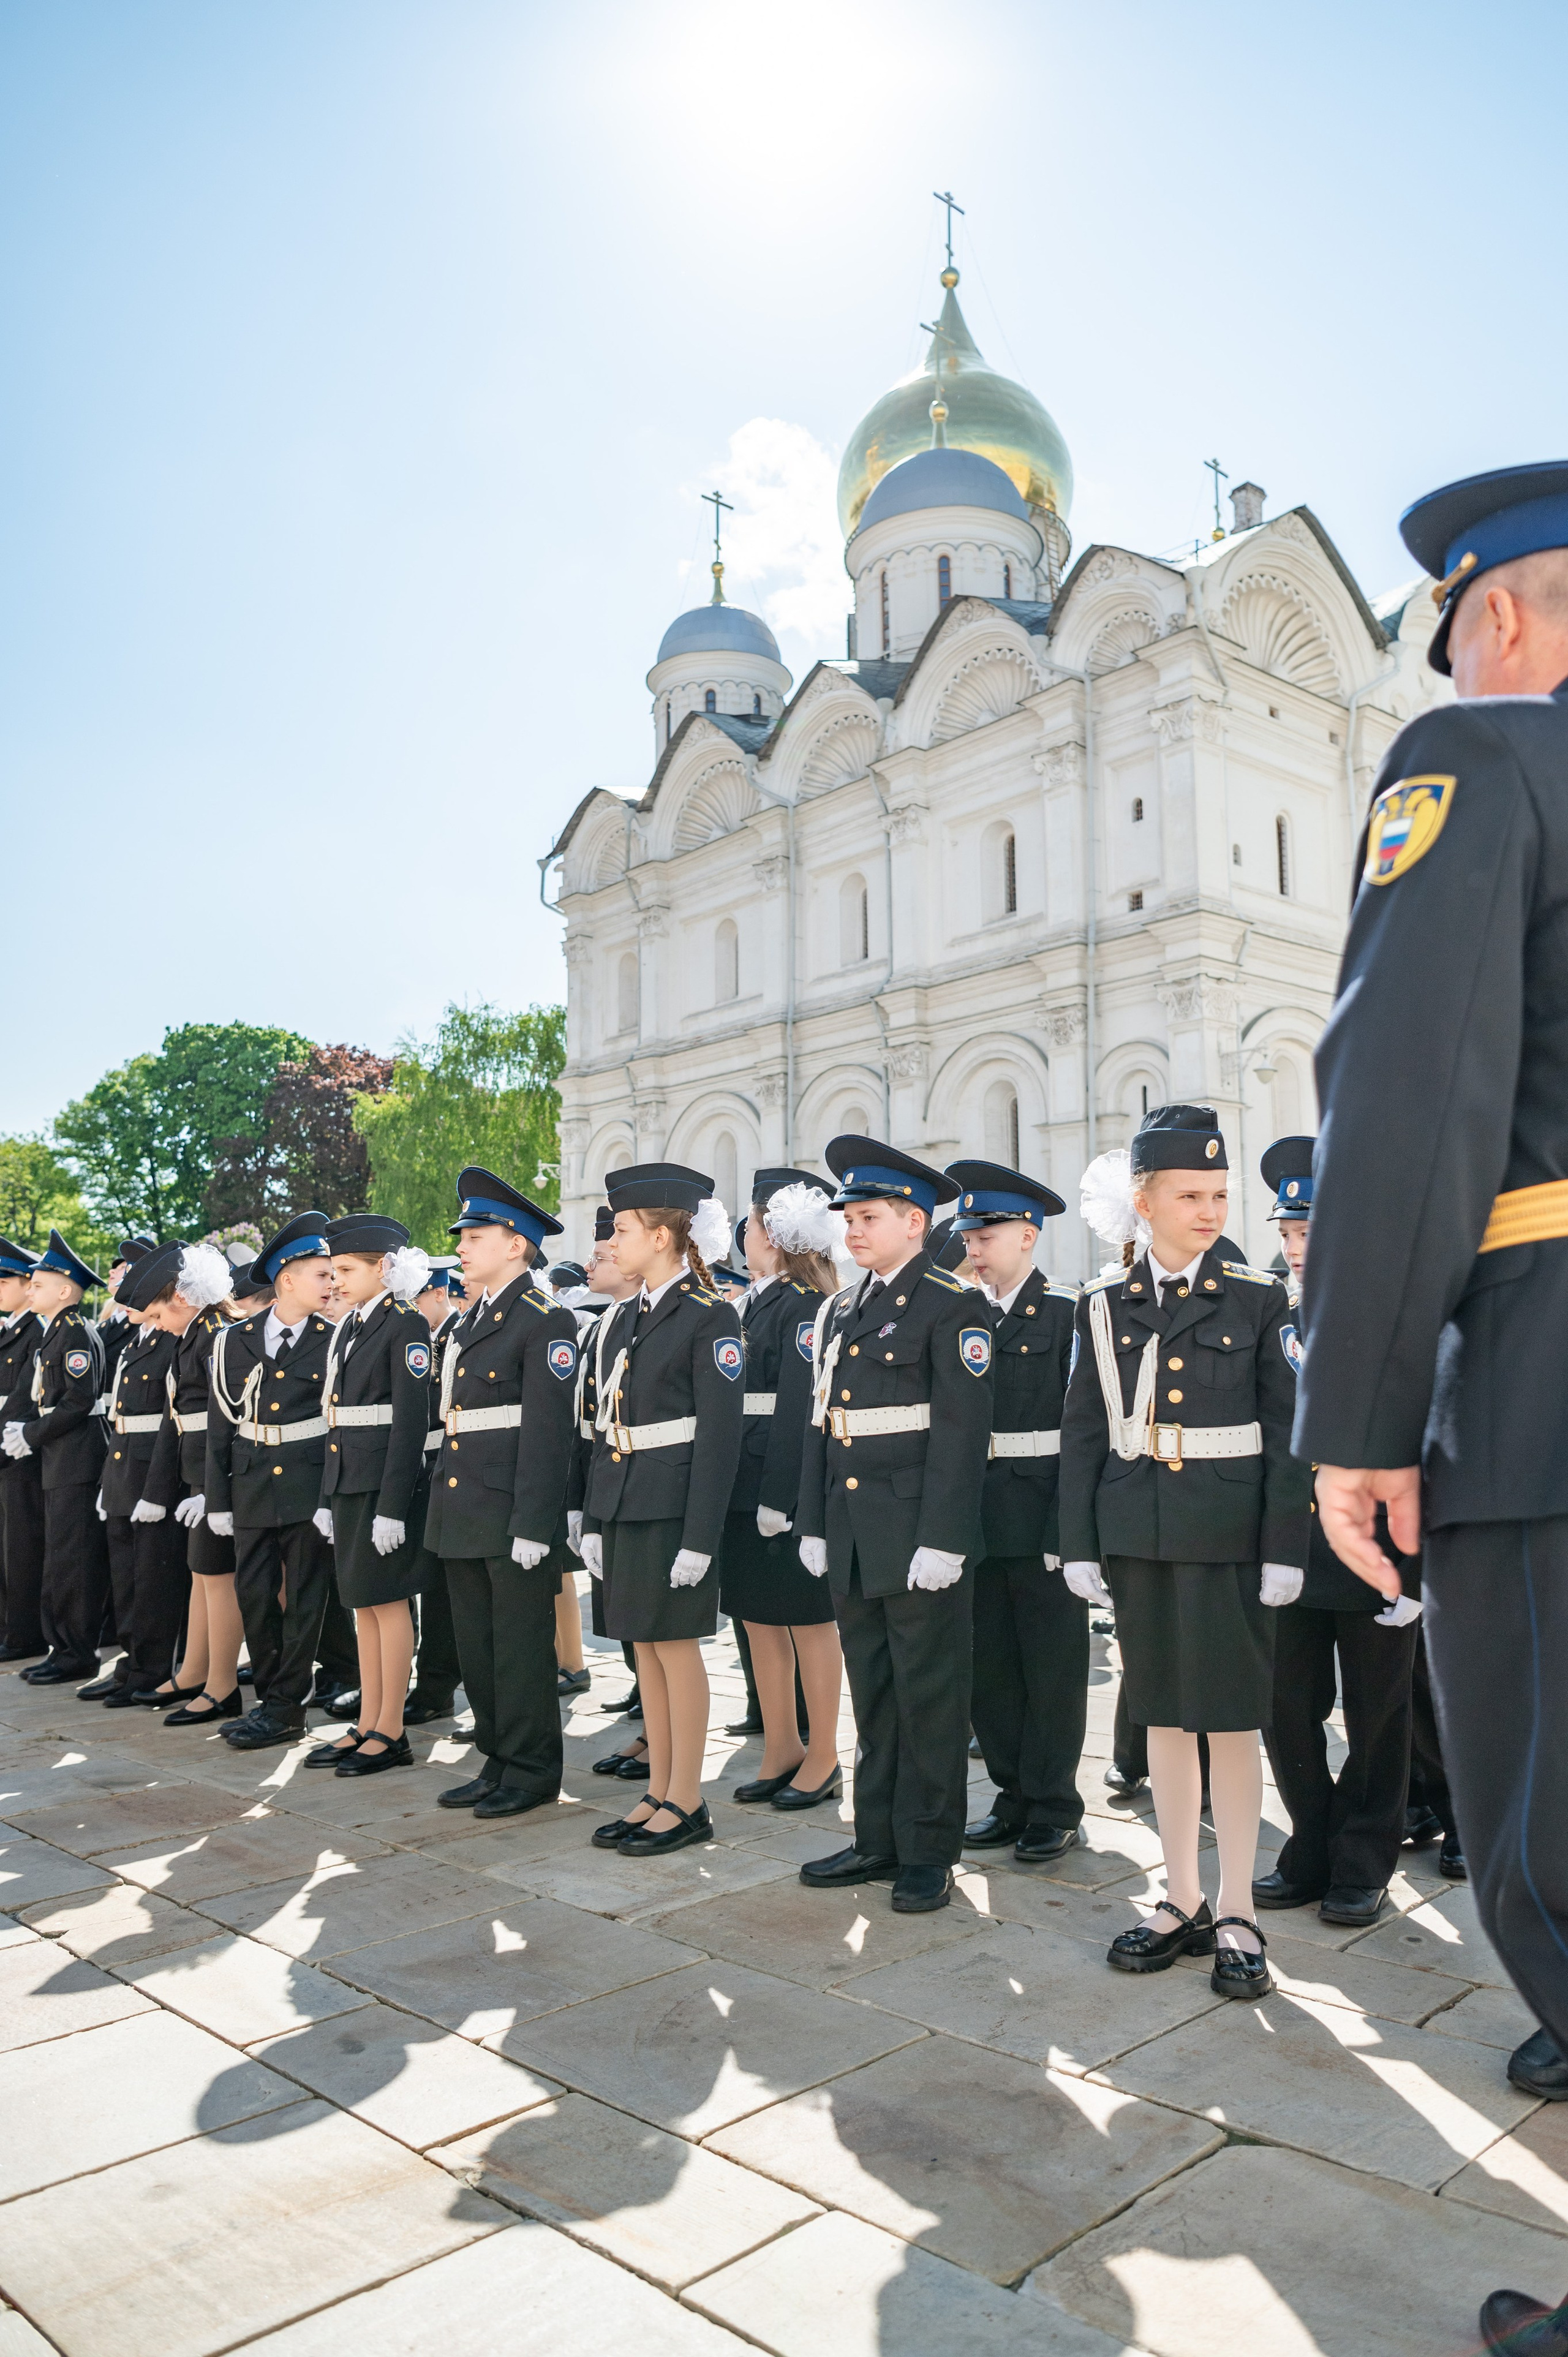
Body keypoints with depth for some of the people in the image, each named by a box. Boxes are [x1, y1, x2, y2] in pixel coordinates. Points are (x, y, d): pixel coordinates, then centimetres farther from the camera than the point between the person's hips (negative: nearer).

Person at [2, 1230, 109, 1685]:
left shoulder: (76, 1332, -14)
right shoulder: (52, 1334, 16)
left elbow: (79, 1401, -20)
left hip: (78, 1460, -10)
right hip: (58, 1460, 10)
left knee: (73, 1558, -5)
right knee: (60, 1557, 14)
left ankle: (76, 1654, 2)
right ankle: (63, 1647, 23)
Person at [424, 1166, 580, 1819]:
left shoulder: (545, 1321, -11)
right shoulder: (466, 1323, 16)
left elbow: (547, 1434, -17)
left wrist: (532, 1525, -20)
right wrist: (442, 1504, 17)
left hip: (513, 1514, -8)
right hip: (462, 1515, 9)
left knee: (521, 1647, 2)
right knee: (477, 1646, 15)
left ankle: (531, 1771, 15)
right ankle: (497, 1761, 27)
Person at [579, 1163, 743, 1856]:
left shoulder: (710, 1318, -11)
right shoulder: (619, 1320, 12)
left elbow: (720, 1435, -14)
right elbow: (606, 1427, 15)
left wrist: (700, 1536, -17)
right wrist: (594, 1518, 11)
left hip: (673, 1506, -7)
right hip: (622, 1505, 7)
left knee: (675, 1643, 1)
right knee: (644, 1646, 12)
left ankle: (687, 1804, 13)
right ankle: (659, 1794, 23)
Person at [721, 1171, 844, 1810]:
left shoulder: (806, 1307, -12)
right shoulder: (755, 1304, 15)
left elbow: (800, 1408, -19)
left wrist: (780, 1498, -22)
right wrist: (738, 1489, 13)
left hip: (790, 1486, -9)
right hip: (745, 1486, 9)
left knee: (809, 1620, 2)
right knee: (757, 1618, 13)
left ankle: (823, 1760, 14)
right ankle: (781, 1750, 25)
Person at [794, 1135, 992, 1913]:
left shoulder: (949, 1308, -8)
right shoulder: (839, 1311, 14)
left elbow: (962, 1431, -14)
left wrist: (941, 1539, -19)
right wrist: (812, 1522, 11)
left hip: (920, 1537, -7)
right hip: (852, 1540, 7)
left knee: (929, 1698, 5)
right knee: (872, 1695, 15)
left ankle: (928, 1853, 17)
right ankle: (879, 1840, 28)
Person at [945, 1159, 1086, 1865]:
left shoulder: (1065, 1314, -6)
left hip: (1043, 1521, -5)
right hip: (978, 1519, 5)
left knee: (1053, 1668, 6)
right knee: (990, 1666, 12)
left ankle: (1054, 1810, 19)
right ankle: (1014, 1799, 27)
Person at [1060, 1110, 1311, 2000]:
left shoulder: (1259, 1299, -2)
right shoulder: (1104, 1304, 5)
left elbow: (1287, 1433, -3)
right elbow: (1084, 1432, 6)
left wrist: (1285, 1550, -8)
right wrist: (1081, 1545, 3)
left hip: (1228, 1539, -3)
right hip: (1138, 1537, 3)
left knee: (1232, 1721, 3)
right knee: (1164, 1718, 11)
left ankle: (1238, 1918, 17)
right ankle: (1183, 1904, 25)